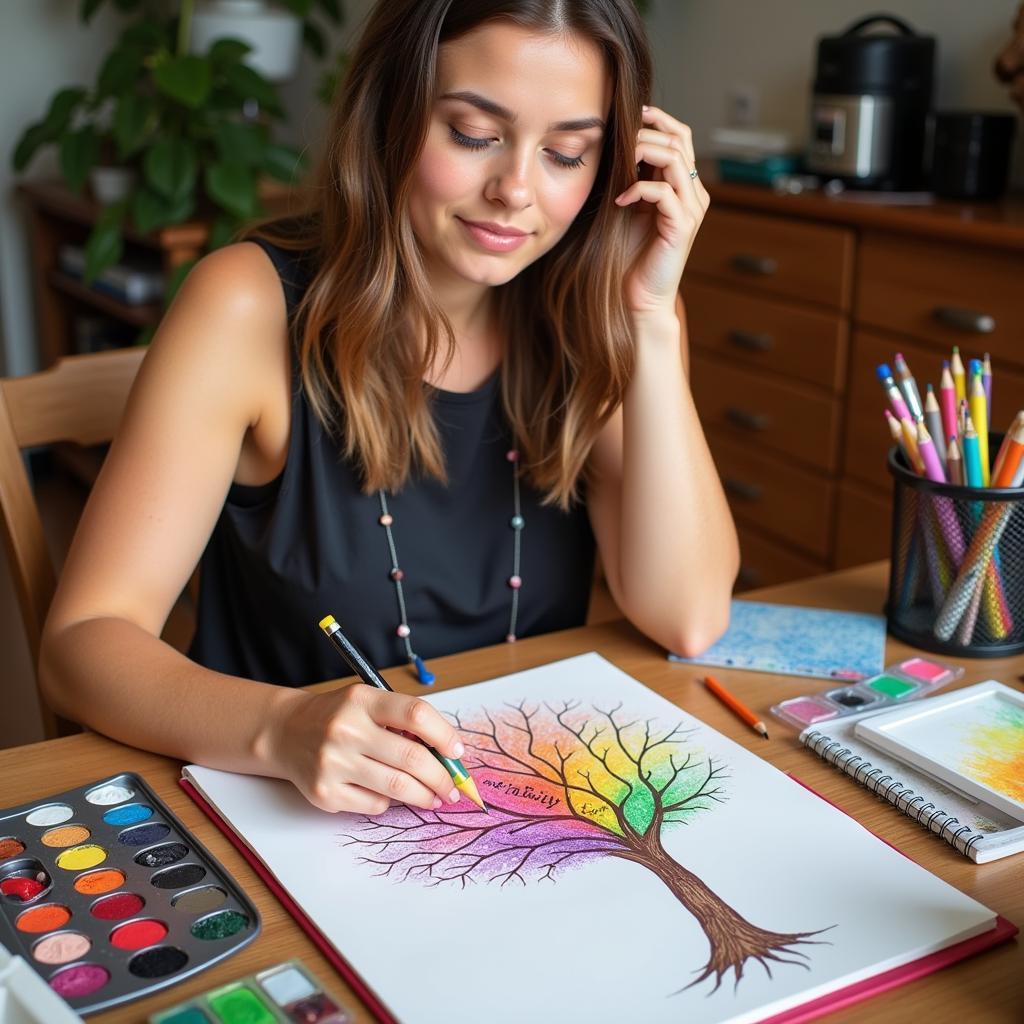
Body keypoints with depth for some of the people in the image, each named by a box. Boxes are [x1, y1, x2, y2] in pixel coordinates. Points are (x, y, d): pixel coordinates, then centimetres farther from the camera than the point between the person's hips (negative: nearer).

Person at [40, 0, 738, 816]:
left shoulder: (595, 318, -3)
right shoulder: (254, 306, -13)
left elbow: (687, 618, -12)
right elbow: (82, 639, -15)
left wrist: (653, 316, -18)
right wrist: (281, 730, -34)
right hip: (285, 815, -1)